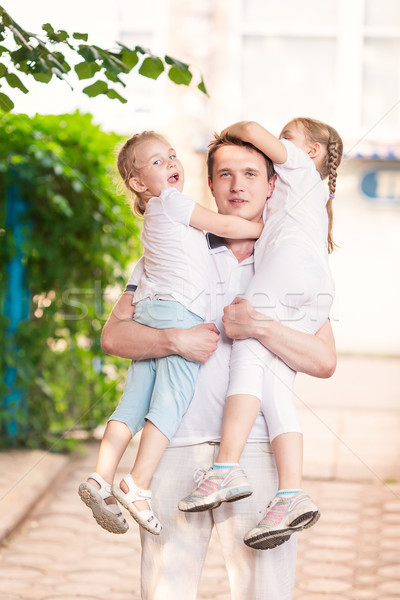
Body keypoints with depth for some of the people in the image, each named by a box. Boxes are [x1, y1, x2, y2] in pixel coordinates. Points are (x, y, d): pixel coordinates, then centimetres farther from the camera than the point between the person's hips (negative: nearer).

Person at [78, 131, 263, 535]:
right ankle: (137, 486, -19)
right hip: (178, 312, -8)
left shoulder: (161, 214, 29)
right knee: (170, 400, -12)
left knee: (134, 400, 3)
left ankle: (101, 478, -6)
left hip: (147, 316, 9)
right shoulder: (170, 202, 3)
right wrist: (265, 227, 16)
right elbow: (225, 226, 3)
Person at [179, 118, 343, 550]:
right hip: (318, 294, 7)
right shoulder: (314, 199, 46)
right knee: (274, 384, -6)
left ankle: (227, 468, -36)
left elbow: (253, 131, 7)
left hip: (291, 263, -7)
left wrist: (230, 130, 27)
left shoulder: (299, 165, 24)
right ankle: (291, 494, -23)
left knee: (248, 354, -20)